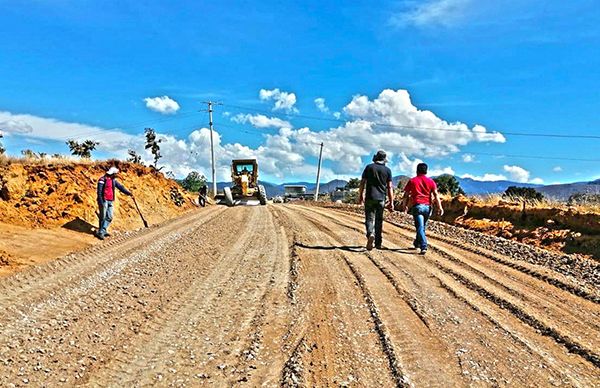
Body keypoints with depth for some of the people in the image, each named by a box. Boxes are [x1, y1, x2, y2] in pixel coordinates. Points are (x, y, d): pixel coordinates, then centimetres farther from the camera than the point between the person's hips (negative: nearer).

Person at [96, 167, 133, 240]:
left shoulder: (113, 180, 12)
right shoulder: (103, 179, -12)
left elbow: (120, 187, 13)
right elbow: (99, 191, -15)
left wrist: (128, 193, 2)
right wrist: (101, 202, -19)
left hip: (110, 201, 8)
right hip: (104, 201, -8)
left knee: (109, 217, 5)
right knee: (103, 217, -2)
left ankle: (102, 231, 11)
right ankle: (100, 232, 7)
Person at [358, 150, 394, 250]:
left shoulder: (369, 167, 2)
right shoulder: (387, 170, 4)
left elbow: (362, 183, 1)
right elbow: (389, 187, 0)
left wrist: (360, 196, 11)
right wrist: (391, 202, 2)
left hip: (370, 198, -1)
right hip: (381, 199, 2)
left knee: (369, 219, 0)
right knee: (379, 221, 12)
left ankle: (371, 234, -28)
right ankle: (378, 243, 16)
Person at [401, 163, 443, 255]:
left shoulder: (412, 181, 5)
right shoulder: (431, 181, 8)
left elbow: (406, 195, 6)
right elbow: (436, 195, -1)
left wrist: (404, 205, 18)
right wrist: (440, 207, -4)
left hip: (417, 206, -3)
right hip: (427, 207, 3)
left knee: (420, 227, -7)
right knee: (422, 227, 19)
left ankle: (423, 247, -21)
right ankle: (417, 243, 35)